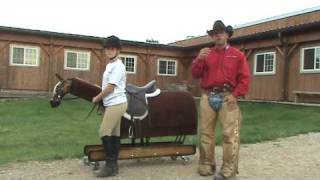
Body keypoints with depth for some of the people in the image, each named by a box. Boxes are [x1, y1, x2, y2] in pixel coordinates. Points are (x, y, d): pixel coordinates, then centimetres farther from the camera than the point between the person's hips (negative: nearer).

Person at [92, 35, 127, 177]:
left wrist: (96, 98, -4)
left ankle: (110, 164, -3)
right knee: (114, 134, 10)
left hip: (116, 103, -9)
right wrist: (100, 98, 10)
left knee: (104, 132, -10)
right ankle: (113, 165, 15)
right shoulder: (109, 65, 16)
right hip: (113, 104, 9)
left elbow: (110, 88, -17)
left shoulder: (118, 66, -13)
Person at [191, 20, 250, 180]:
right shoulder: (206, 54, 15)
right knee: (206, 132, 6)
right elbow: (195, 74, 8)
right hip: (208, 97, 3)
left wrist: (235, 95, -9)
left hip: (228, 97, -2)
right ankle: (206, 164, 16)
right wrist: (199, 59, -8)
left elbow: (244, 78, 2)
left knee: (230, 134, -5)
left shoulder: (237, 55, 8)